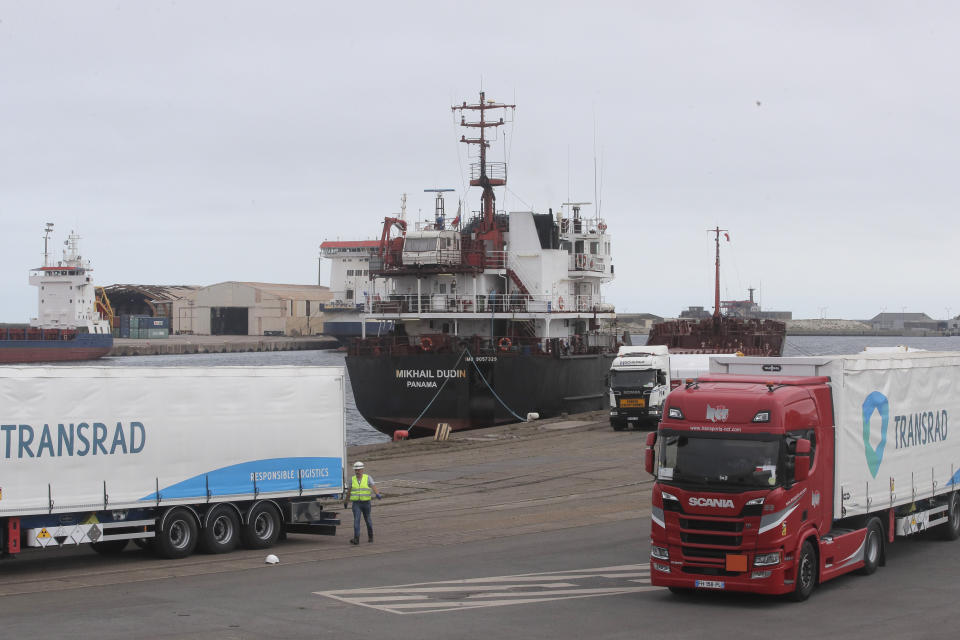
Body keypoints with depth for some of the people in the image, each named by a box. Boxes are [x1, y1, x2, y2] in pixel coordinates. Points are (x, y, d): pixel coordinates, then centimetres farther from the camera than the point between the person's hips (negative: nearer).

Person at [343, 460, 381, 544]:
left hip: (366, 503, -1)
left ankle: (370, 536, 36)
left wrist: (377, 494, -38)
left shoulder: (368, 478, -5)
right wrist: (346, 502, 21)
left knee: (367, 519, 13)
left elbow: (374, 487, -19)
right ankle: (356, 539, -20)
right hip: (356, 503, 1)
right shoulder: (352, 479, 2)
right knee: (356, 520, -14)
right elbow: (349, 491, 13)